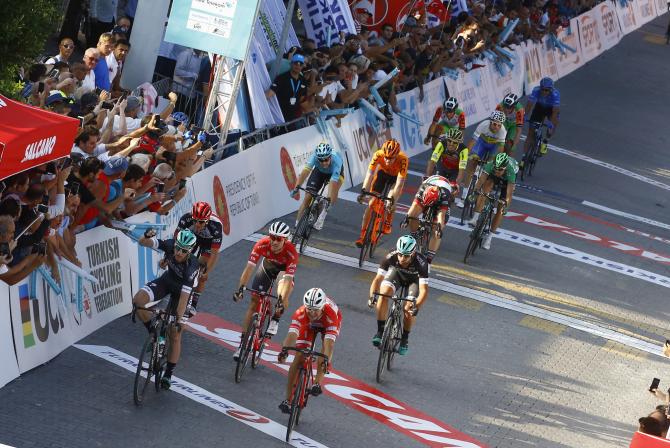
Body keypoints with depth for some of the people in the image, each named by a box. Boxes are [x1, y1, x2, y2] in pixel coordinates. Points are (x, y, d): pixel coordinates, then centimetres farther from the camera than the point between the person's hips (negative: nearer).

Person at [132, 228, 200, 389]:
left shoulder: (191, 267, -38)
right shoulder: (170, 245, -29)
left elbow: (184, 296, -37)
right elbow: (143, 242, -31)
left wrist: (179, 320, -36)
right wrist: (147, 236, -54)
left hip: (181, 290, -3)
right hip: (167, 280, 3)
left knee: (175, 335, 0)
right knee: (138, 300, -27)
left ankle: (168, 374, 17)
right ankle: (153, 331, -1)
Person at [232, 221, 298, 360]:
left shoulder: (291, 252, -38)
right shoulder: (262, 244, -33)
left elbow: (288, 279, -42)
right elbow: (249, 267, -34)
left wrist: (282, 303, -51)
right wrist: (240, 288, -46)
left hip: (285, 270, -2)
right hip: (267, 267, 2)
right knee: (254, 303, -4)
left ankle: (275, 320, -8)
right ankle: (243, 342, 3)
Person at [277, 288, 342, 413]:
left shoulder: (330, 314, -45)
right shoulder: (300, 314, -41)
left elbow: (330, 341, -53)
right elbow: (292, 333, -52)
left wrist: (326, 360, -69)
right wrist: (284, 350, -71)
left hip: (327, 323, 0)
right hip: (309, 324, 0)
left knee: (327, 345, -31)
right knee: (298, 357, -11)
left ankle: (317, 384, -26)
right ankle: (288, 400, -10)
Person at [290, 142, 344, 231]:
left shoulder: (336, 161, -42)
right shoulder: (315, 156, -37)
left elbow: (333, 183, -47)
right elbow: (306, 170, -48)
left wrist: (329, 200, -56)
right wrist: (296, 187, -59)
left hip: (335, 171, -2)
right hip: (319, 171, 2)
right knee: (308, 197, -10)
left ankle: (323, 214, -17)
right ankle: (297, 225, 1)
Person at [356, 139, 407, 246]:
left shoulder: (403, 160, -39)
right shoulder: (378, 155, -35)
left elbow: (400, 182, -40)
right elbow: (370, 173, -36)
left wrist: (392, 198, -51)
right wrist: (363, 191, -48)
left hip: (396, 177, -2)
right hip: (382, 173, 2)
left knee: (391, 201, -26)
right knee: (371, 203, -8)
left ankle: (387, 224, 2)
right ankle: (362, 235, -3)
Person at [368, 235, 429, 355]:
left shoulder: (421, 263, -40)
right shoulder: (391, 257, -35)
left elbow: (424, 290, -42)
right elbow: (378, 279, -32)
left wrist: (416, 306, -58)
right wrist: (372, 295, -50)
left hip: (414, 280, -1)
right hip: (397, 274, 1)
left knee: (409, 309, -18)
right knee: (384, 294, -26)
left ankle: (405, 339, 8)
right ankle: (380, 331, -13)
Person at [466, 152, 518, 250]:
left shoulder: (510, 171, -42)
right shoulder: (490, 165, -38)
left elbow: (509, 194, -45)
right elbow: (480, 181, -44)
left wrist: (505, 204, -62)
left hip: (507, 180, -1)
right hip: (492, 177, 1)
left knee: (500, 209, -8)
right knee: (486, 186, -32)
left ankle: (489, 237, 5)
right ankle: (475, 218, -30)